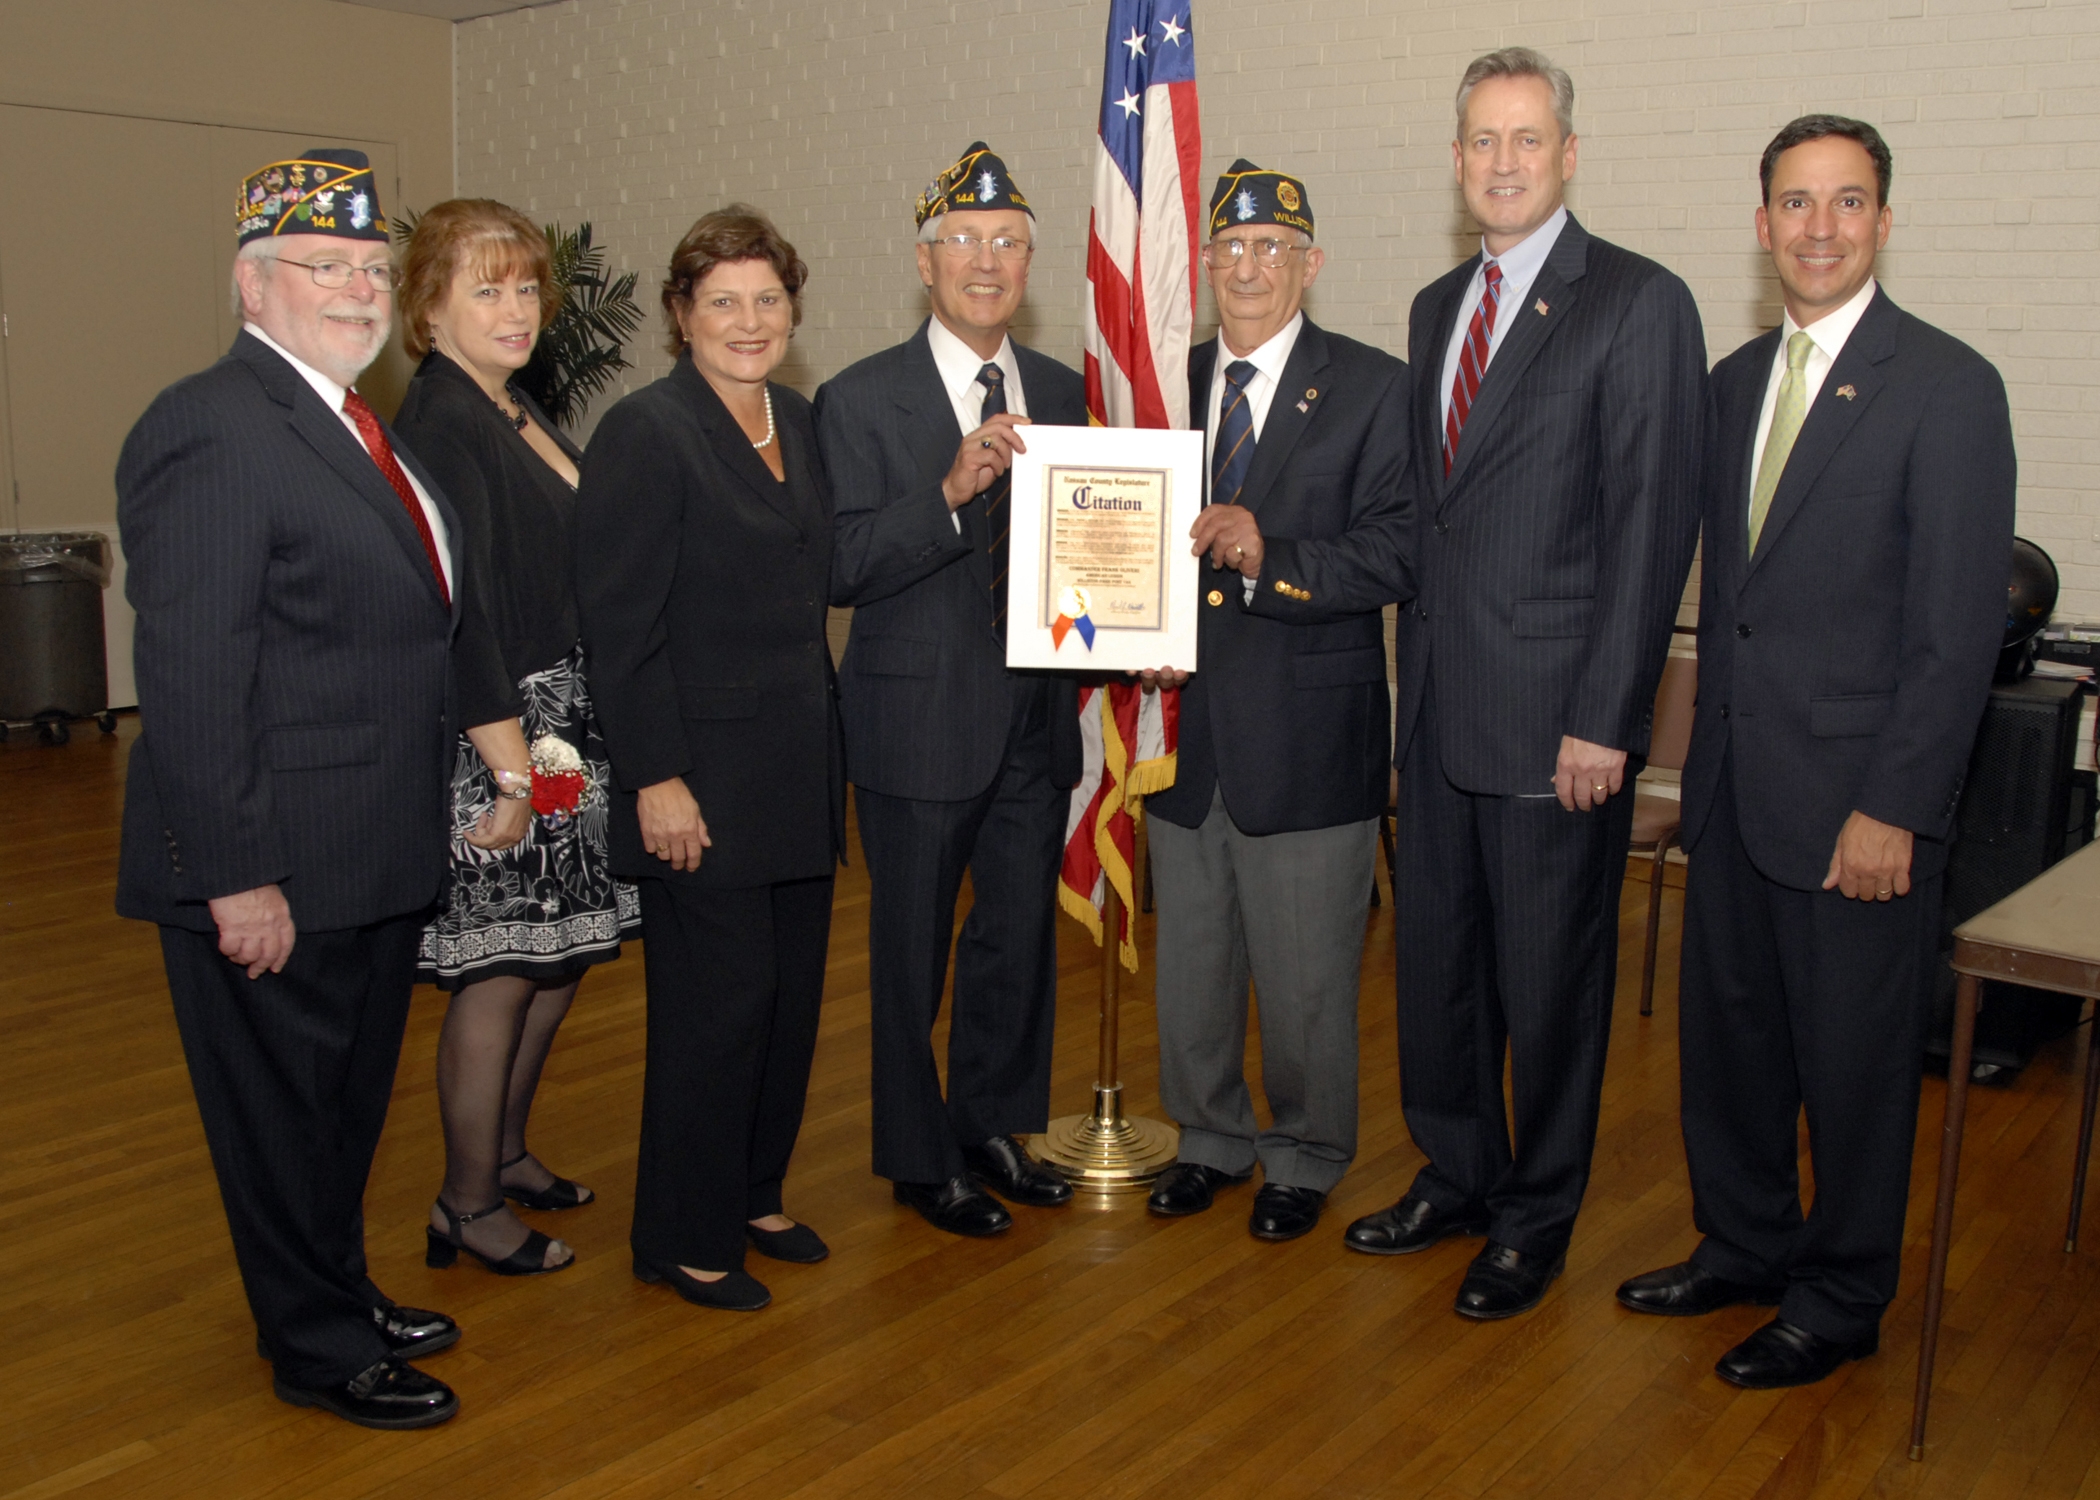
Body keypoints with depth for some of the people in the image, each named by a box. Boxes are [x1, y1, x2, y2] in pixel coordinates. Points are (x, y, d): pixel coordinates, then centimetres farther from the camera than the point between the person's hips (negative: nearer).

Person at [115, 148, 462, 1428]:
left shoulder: (361, 425, 12)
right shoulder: (211, 431, -17)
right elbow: (190, 679, -22)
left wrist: (433, 816, 15)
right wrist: (237, 876, -22)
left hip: (376, 856, 9)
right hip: (276, 871, -9)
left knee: (351, 1098, 22)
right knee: (283, 1107, 9)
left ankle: (340, 1294, 41)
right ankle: (318, 1349, 26)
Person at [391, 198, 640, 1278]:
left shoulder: (517, 411, 13)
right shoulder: (439, 427, -15)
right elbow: (461, 616, -20)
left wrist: (563, 752, 13)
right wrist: (513, 769, -21)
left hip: (565, 731, 9)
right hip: (493, 741, -9)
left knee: (562, 952, 16)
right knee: (499, 969, 0)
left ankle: (505, 1152, 34)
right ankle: (469, 1206, 16)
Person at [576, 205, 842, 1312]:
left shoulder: (798, 422, 11)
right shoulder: (645, 433, -12)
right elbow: (619, 625, -15)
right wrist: (656, 779, -18)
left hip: (798, 767, 8)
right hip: (703, 776, -8)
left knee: (792, 990, 14)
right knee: (717, 1001, 0)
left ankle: (752, 1195, 32)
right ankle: (683, 1240, 18)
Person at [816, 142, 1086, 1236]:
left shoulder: (1063, 394, 8)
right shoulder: (860, 400, -7)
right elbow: (838, 571, -16)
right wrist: (949, 490, -28)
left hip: (1036, 717, 5)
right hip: (921, 722, -4)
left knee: (1022, 932, 16)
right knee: (913, 945, 9)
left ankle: (992, 1125, 37)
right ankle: (920, 1158, 28)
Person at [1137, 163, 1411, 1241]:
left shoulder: (1373, 390, -3)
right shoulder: (1169, 384, 11)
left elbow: (1395, 555, -11)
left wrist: (1270, 558, -24)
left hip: (1308, 735, -4)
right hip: (1187, 720, 4)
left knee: (1305, 974, 6)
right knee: (1189, 959, 15)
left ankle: (1306, 1159, 28)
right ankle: (1211, 1138, 36)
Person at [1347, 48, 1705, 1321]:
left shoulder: (1640, 305, -8)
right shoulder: (1438, 307, 14)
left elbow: (1653, 525, -13)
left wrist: (1604, 717, -17)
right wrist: (1418, 661, 12)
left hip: (1557, 713, -7)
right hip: (1439, 706, 7)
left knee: (1551, 977, 6)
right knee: (1435, 955, 16)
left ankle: (1535, 1220, 24)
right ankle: (1455, 1177, 34)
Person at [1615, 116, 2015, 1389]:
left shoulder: (1948, 387, -9)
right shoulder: (1738, 379, 11)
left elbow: (1961, 622, -13)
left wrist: (1893, 806, -16)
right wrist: (1711, 746, 9)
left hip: (1856, 794, -6)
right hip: (1733, 777, 6)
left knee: (1854, 1054, 7)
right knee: (1728, 1026, 16)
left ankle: (1842, 1298, 26)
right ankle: (1743, 1244, 37)